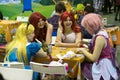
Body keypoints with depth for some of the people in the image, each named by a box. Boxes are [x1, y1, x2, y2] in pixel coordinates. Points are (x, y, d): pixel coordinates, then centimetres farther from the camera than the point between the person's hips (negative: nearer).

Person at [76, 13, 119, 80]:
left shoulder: (100, 37, -26)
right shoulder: (101, 31, 1)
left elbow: (94, 58, -23)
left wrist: (82, 50, -10)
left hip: (104, 68, -8)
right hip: (102, 64, 8)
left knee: (81, 66, -1)